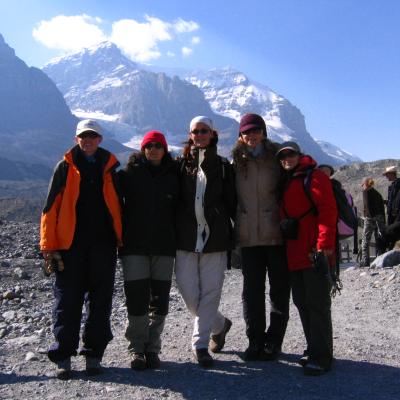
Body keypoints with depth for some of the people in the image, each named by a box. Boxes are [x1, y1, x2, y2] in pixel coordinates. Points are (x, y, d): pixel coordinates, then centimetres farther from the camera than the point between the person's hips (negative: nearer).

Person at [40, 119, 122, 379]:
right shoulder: (66, 167, 5)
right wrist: (48, 245, -5)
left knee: (100, 300, 6)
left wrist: (121, 240, 5)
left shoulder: (110, 167, 10)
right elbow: (52, 206, 1)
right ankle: (63, 356, 13)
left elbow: (119, 204, 13)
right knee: (68, 300, 2)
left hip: (103, 244, 2)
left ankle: (94, 353, 18)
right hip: (70, 244, -1)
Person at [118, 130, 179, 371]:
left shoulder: (173, 177, 9)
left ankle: (153, 348, 17)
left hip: (164, 247, 2)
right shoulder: (129, 175, 5)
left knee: (159, 301, 4)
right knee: (137, 299, -2)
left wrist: (179, 241, 5)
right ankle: (138, 348, 11)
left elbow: (179, 211, 12)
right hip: (134, 246, -1)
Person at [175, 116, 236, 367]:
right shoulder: (182, 164, 10)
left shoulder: (223, 166, 9)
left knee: (210, 291, -2)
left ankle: (200, 343, 11)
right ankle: (220, 324, 27)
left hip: (215, 237, -1)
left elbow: (232, 202, 8)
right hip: (186, 238, 1)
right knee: (188, 292, 1)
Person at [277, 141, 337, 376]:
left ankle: (321, 356, 1)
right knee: (302, 303, 12)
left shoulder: (314, 177, -4)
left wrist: (325, 244, -21)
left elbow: (328, 210, -15)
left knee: (317, 304, -6)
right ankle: (315, 350, 23)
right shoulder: (286, 184, 22)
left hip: (316, 253, -9)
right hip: (295, 255, 9)